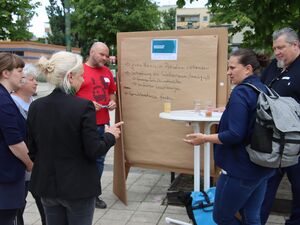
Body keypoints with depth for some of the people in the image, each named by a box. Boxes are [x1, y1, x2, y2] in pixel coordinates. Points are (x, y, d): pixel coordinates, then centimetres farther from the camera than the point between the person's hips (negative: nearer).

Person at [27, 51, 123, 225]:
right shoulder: (84, 106, -19)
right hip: (78, 187, -4)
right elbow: (94, 151, -17)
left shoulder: (36, 106, -3)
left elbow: (32, 150, 3)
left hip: (46, 185, 5)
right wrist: (111, 136, 1)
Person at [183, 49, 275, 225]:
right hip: (263, 166, 9)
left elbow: (235, 135, -25)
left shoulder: (241, 92, -19)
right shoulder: (265, 90, 8)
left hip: (241, 169, -9)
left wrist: (204, 138, -14)